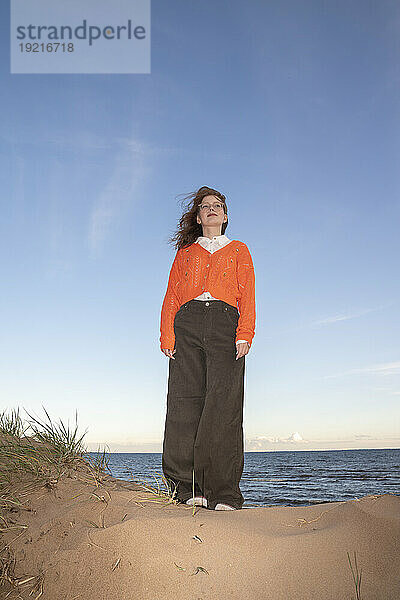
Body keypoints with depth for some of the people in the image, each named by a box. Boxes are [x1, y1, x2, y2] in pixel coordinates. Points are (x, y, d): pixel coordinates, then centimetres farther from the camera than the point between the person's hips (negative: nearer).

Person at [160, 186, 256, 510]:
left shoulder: (238, 249, 24)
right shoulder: (185, 252, 26)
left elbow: (248, 295, 10)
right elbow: (171, 297, 16)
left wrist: (244, 334, -6)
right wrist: (167, 337, 0)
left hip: (225, 323, -1)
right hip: (188, 324, 2)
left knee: (224, 404, -14)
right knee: (186, 401, -10)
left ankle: (224, 493, -13)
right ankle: (190, 488, -7)